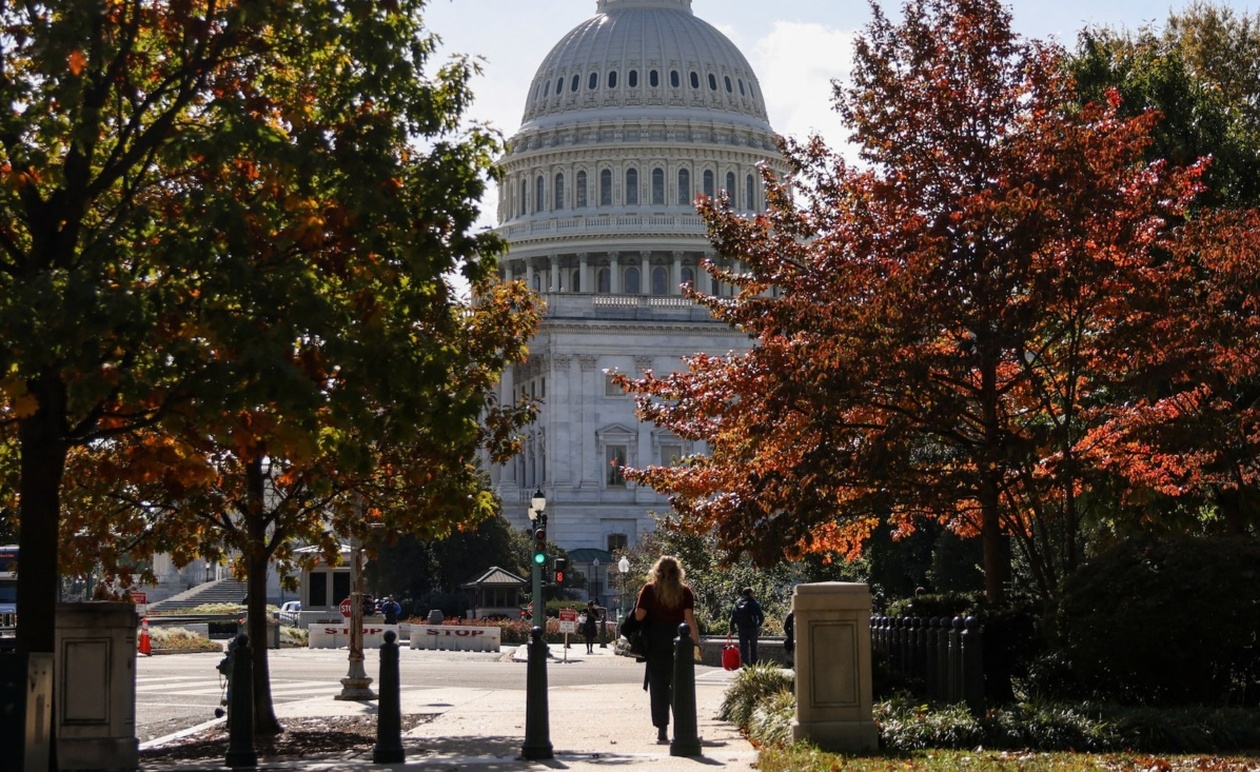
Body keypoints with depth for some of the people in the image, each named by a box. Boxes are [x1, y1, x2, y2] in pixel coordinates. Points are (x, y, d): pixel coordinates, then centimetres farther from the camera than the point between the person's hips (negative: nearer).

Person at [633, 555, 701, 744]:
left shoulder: (649, 590, -3)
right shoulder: (685, 591, -2)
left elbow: (639, 615, -6)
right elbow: (690, 619, -6)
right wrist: (696, 642, -2)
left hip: (655, 642, -1)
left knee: (658, 686, 4)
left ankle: (662, 730, 0)